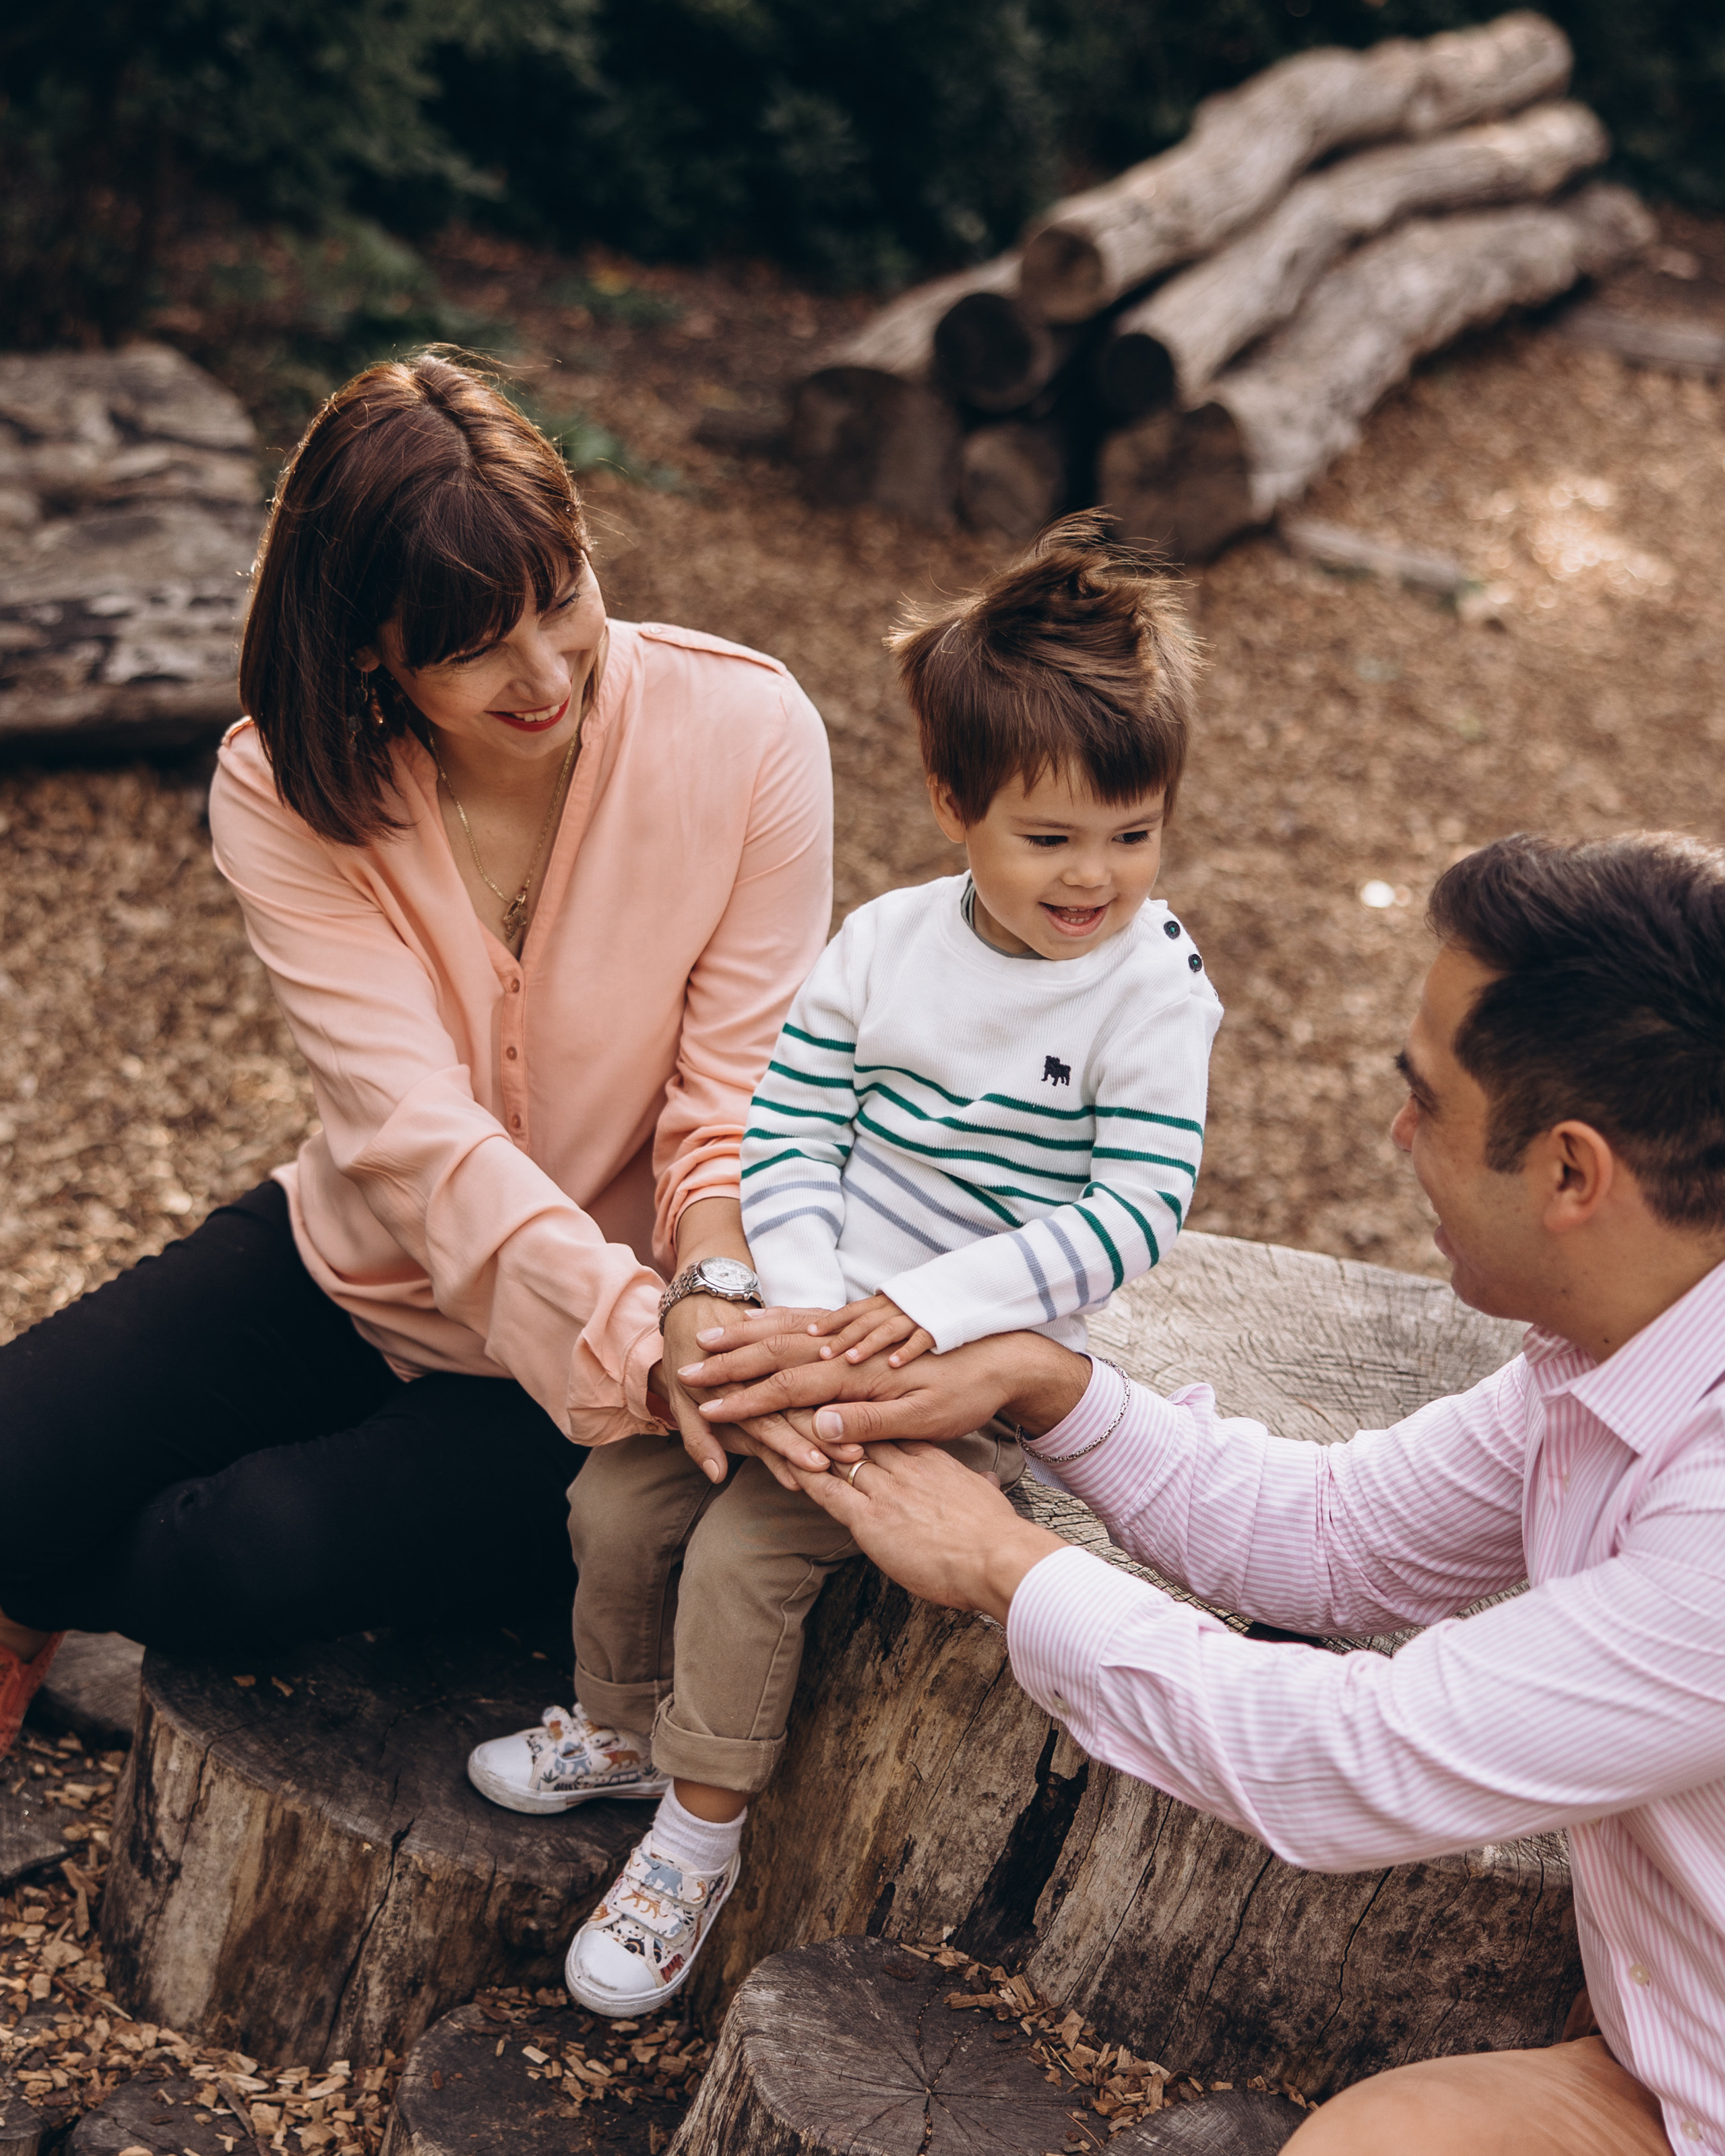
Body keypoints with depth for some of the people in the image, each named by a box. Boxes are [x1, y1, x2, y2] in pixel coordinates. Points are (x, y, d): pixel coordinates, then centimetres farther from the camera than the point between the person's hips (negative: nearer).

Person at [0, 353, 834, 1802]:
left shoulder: (745, 730, -19)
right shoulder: (285, 792, -16)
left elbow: (743, 1084, -15)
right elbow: (417, 1129, -27)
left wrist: (712, 1295, -35)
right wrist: (642, 1341, -42)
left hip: (637, 1293, -2)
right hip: (364, 1267, 3)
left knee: (257, 1558, -21)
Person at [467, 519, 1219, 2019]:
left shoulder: (1155, 992, -14)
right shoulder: (885, 942, -2)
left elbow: (1141, 1208, -19)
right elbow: (785, 1126, -1)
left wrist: (939, 1305, -26)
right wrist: (806, 1303, -16)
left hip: (980, 1370, -5)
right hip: (814, 1323, 5)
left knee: (745, 1548, -15)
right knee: (620, 1498, 2)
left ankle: (702, 1836, 8)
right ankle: (620, 1726, 31)